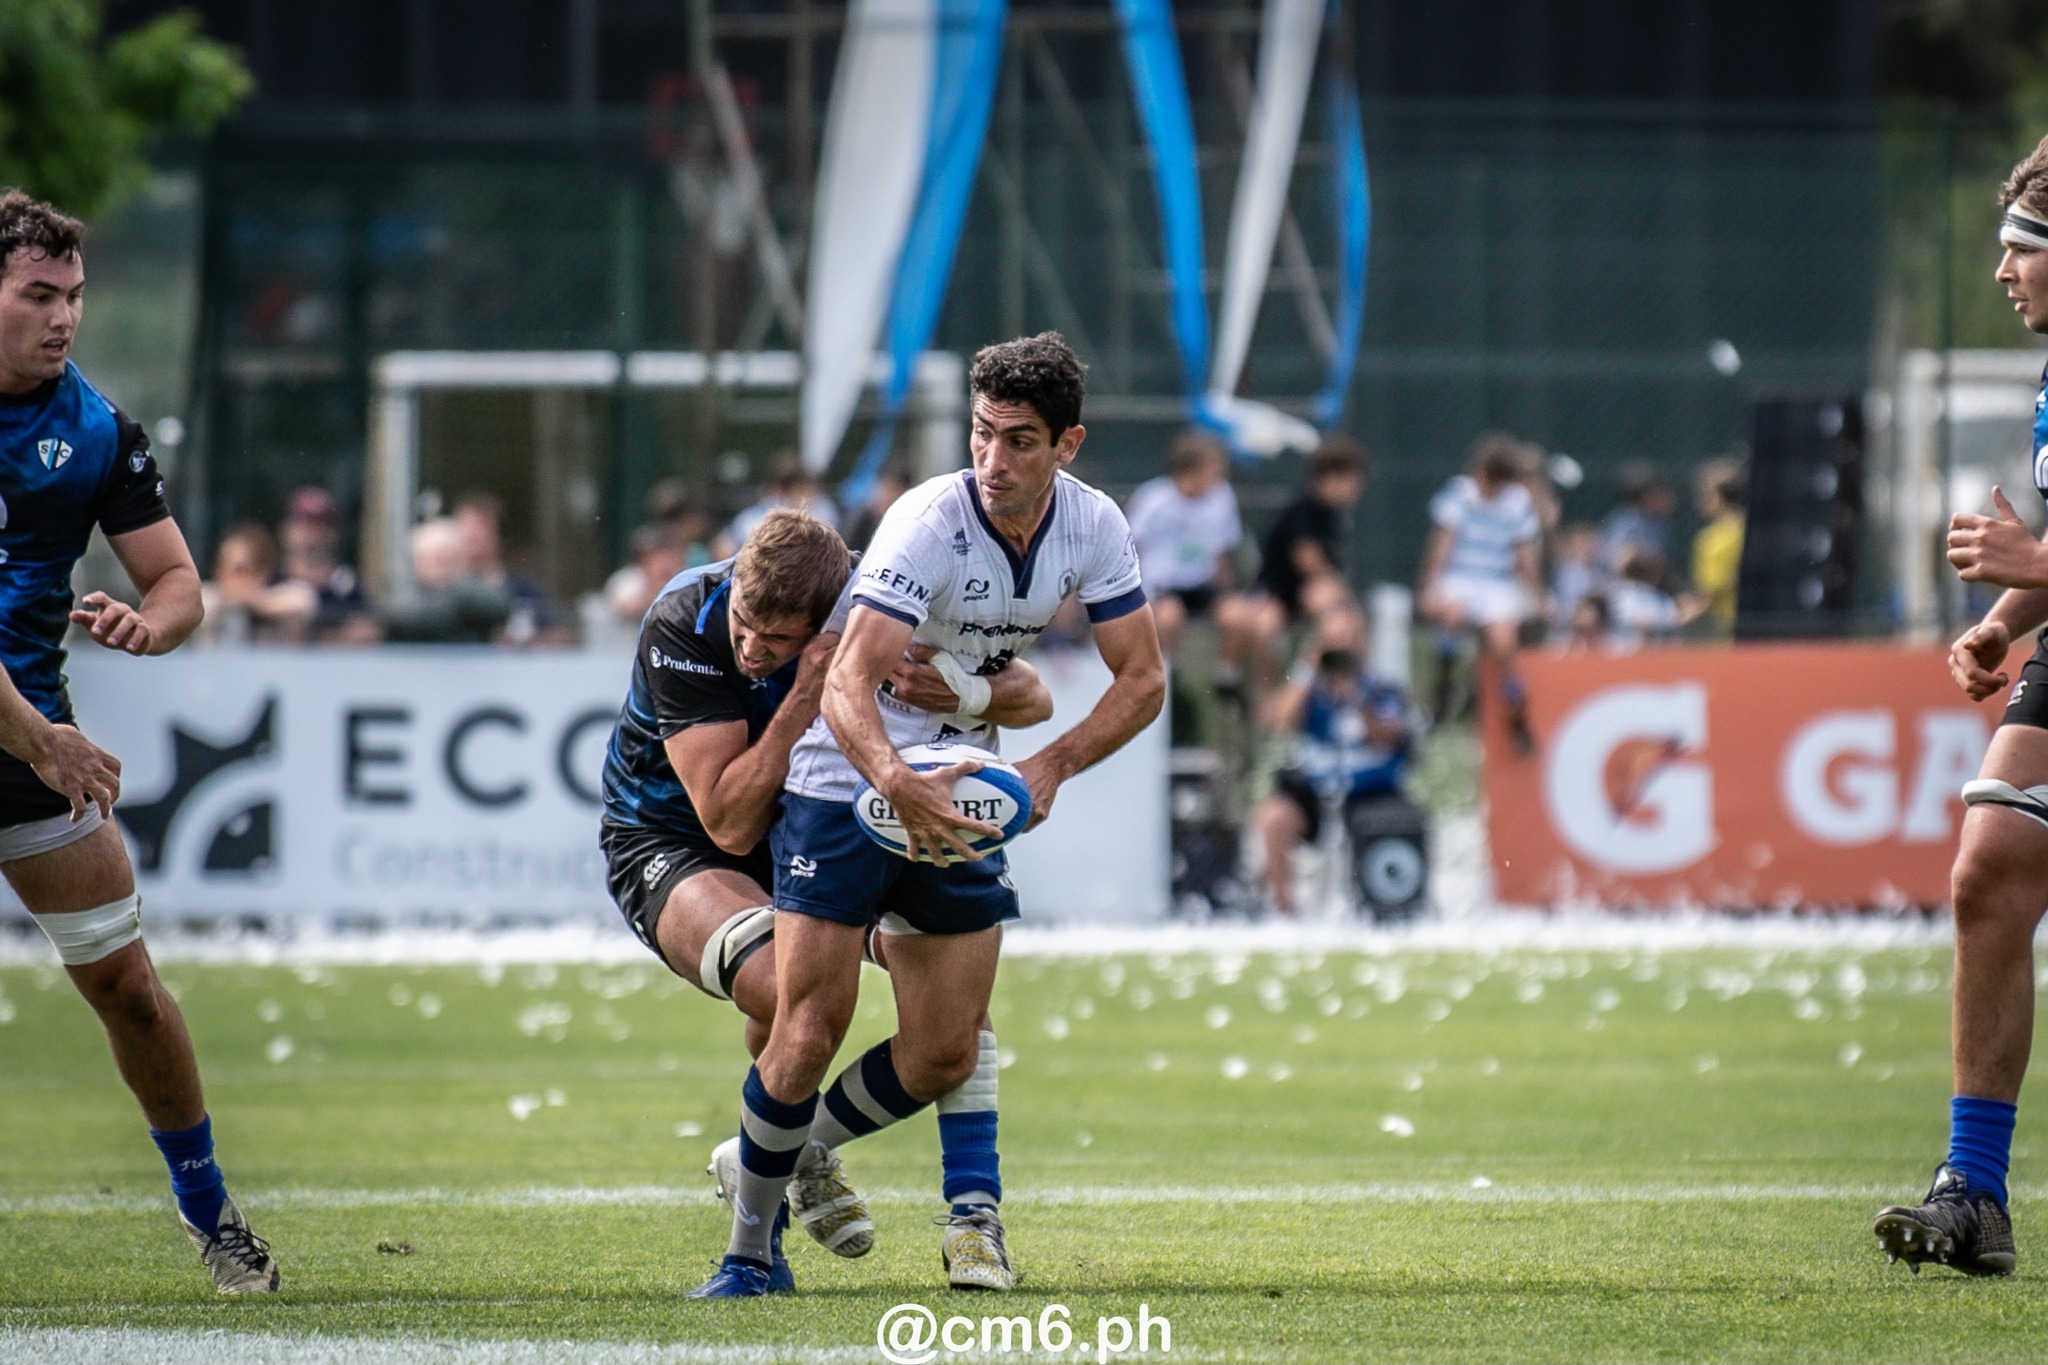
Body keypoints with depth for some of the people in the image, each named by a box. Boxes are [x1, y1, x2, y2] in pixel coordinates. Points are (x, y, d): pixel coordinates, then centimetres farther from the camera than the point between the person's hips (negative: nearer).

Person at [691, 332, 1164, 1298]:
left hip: (960, 791, 5)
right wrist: (898, 785, -50)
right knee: (812, 1027, -13)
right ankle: (746, 1247, 3)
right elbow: (848, 684, -32)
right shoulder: (927, 525, -25)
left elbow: (1142, 678, 0)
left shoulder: (1093, 529, -8)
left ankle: (782, 1154, 25)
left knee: (946, 1054, 0)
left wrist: (1050, 766, -16)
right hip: (848, 780, -5)